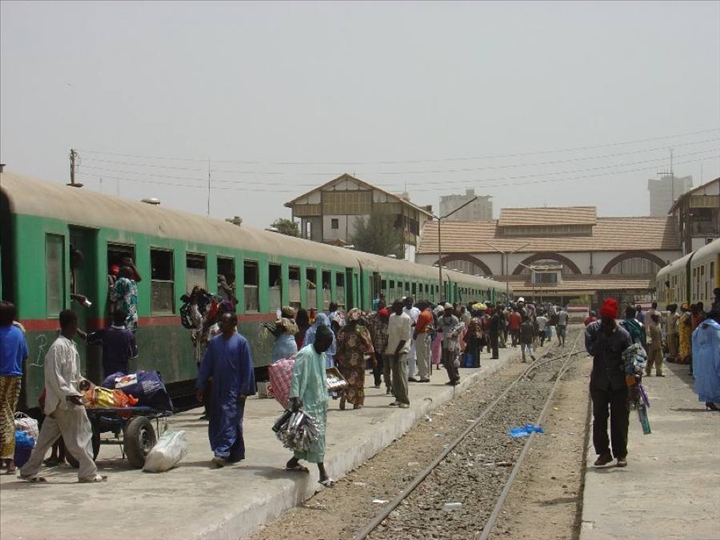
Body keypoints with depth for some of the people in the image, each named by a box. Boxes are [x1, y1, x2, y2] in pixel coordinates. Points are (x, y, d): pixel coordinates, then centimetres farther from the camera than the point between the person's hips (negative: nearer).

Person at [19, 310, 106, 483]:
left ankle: (29, 471, 20)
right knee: (79, 436, -4)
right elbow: (53, 376, -20)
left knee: (47, 437, 14)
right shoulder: (59, 346, -15)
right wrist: (70, 394, -23)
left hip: (65, 399, 10)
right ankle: (88, 473, 2)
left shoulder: (70, 345, 14)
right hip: (64, 400, -10)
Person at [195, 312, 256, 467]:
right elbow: (206, 365, 10)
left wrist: (244, 390, -11)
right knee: (216, 422, 8)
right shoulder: (214, 342, 7)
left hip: (234, 390, -6)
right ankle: (236, 453, 18)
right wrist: (199, 386, 5)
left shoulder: (241, 342, -6)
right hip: (218, 389, 6)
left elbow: (247, 368, -7)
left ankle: (222, 453, -15)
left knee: (229, 421, -11)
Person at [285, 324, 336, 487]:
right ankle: (322, 473, -7)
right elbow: (296, 376, -19)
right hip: (308, 402, -9)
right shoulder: (305, 354, -16)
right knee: (317, 434, -8)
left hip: (319, 402, 9)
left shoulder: (321, 355, 12)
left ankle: (294, 461, 23)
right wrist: (295, 398, -25)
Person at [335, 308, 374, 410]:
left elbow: (339, 345, -3)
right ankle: (357, 403, 11)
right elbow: (368, 344, -6)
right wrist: (373, 357, 5)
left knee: (346, 379, 9)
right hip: (358, 359, -1)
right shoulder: (362, 329, -6)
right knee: (358, 380, 9)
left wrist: (337, 358, 4)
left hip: (345, 359, 1)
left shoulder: (343, 330, -3)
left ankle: (343, 397, -15)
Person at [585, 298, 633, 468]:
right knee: (599, 418, 7)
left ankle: (621, 454, 12)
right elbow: (591, 350, -17)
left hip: (619, 383, -2)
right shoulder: (592, 329, -4)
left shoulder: (623, 334, -8)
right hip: (599, 382, 2)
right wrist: (604, 336, -23)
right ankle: (603, 453, 18)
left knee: (620, 419, 2)